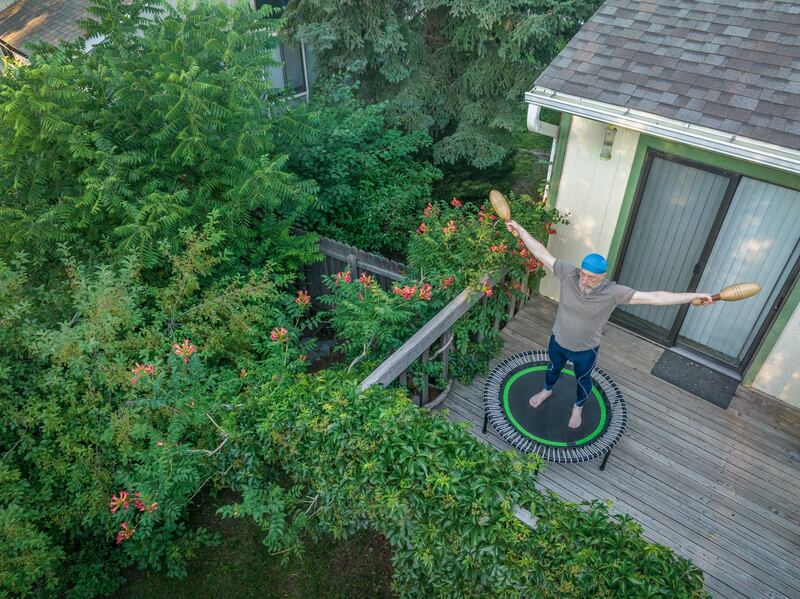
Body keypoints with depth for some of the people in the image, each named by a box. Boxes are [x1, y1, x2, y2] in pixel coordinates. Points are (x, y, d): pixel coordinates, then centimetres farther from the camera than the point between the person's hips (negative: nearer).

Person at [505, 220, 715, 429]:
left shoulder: (613, 292, -31)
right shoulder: (568, 274, -27)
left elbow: (654, 297, -31)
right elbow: (541, 253, -23)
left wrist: (694, 296, -33)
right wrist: (520, 229, -23)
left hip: (585, 350, -1)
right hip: (558, 341, 2)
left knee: (583, 381, 26)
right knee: (553, 368, 31)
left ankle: (578, 407, 57)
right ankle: (547, 390, 63)